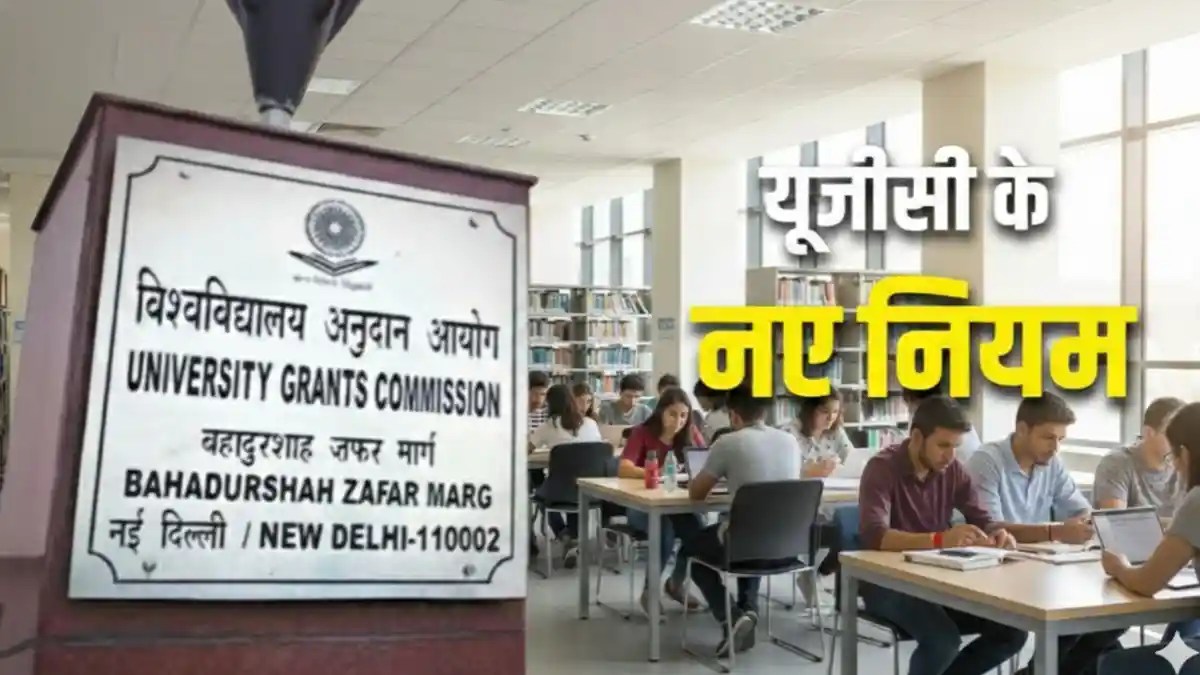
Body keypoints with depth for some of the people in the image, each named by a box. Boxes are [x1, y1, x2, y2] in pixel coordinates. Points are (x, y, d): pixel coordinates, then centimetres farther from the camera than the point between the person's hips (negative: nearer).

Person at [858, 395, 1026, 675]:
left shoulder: (953, 470, 3)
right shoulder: (882, 469, -17)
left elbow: (983, 520, 3)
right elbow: (874, 536, -31)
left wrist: (999, 535, -23)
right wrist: (939, 539, -45)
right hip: (888, 583, -6)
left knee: (1012, 631, -9)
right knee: (944, 640, -30)